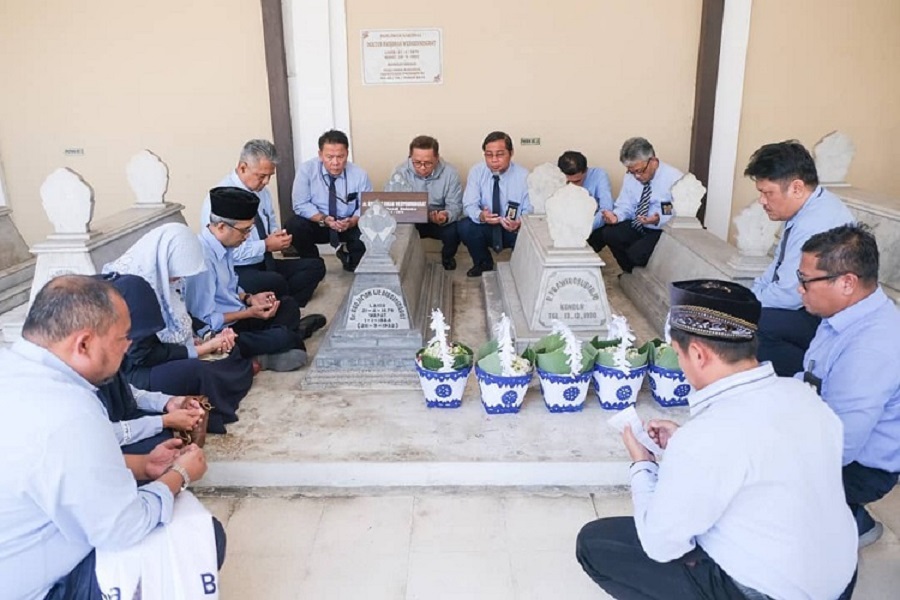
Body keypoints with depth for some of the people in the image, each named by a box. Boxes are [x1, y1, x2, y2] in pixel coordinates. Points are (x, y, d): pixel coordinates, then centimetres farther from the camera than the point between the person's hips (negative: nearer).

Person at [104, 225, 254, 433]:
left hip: (168, 360, 9)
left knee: (234, 354, 5)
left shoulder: (158, 277, 3)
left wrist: (206, 340, -8)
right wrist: (200, 350, -20)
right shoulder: (132, 286, -24)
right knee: (198, 372, -32)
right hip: (134, 374, -9)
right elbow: (143, 354, -25)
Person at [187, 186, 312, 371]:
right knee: (283, 337, -24)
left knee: (289, 304, 5)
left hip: (237, 315, 10)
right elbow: (203, 322, -24)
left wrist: (249, 298, -2)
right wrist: (249, 313, -20)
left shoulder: (224, 245, 0)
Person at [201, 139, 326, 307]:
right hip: (236, 272, -9)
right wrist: (266, 245, -19)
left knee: (316, 265, -6)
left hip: (265, 263, 9)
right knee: (275, 281, -37)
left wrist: (277, 235, -2)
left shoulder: (261, 191, 8)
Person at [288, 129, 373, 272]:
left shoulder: (359, 175, -12)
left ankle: (351, 260, 8)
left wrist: (352, 221, -30)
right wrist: (323, 219, -30)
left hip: (349, 225, 0)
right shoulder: (306, 170, -15)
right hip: (317, 224, 0)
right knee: (294, 226, -29)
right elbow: (300, 205, -14)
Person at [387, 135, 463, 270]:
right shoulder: (401, 172, -13)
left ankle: (447, 257, 8)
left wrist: (446, 216, -38)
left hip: (439, 222, 0)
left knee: (453, 231, -31)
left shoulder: (449, 172, -13)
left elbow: (455, 205, -12)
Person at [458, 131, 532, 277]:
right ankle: (484, 263, 3)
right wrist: (480, 215, -37)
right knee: (465, 226, -27)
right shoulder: (477, 172, -10)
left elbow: (529, 211, -11)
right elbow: (469, 204, -12)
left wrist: (519, 223, -35)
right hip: (486, 228, 2)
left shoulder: (523, 176, -13)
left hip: (514, 230, -2)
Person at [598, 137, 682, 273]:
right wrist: (616, 215, -18)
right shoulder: (631, 176, 0)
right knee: (608, 234, -19)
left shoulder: (674, 178, -15)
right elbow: (626, 205, 7)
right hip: (636, 226, 6)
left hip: (662, 230, -6)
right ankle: (630, 273, 4)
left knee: (636, 252, -29)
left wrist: (659, 220, -37)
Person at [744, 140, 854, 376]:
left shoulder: (815, 226, -27)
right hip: (805, 305, 10)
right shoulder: (808, 207, 5)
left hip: (823, 319, -10)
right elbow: (779, 264, 16)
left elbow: (789, 296, -25)